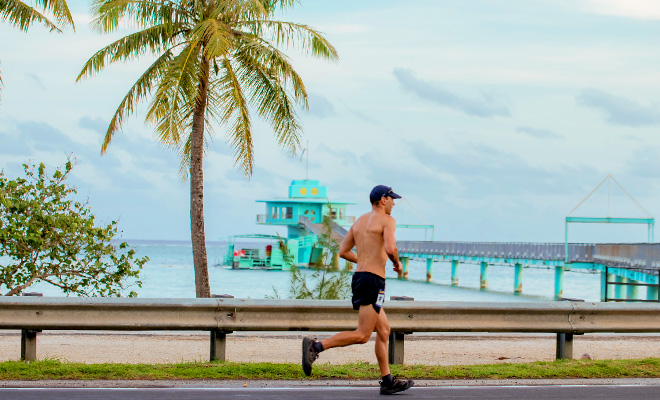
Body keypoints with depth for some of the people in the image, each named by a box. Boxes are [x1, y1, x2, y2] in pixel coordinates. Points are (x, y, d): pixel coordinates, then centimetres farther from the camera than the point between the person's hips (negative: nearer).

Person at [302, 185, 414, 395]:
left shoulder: (359, 222, 18)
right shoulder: (387, 220, -5)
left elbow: (343, 252, 17)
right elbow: (390, 248, -22)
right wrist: (397, 263, -1)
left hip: (359, 276, 9)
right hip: (373, 281, -9)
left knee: (384, 330, 14)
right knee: (362, 335, -11)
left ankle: (388, 381, 14)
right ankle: (315, 346, -22)